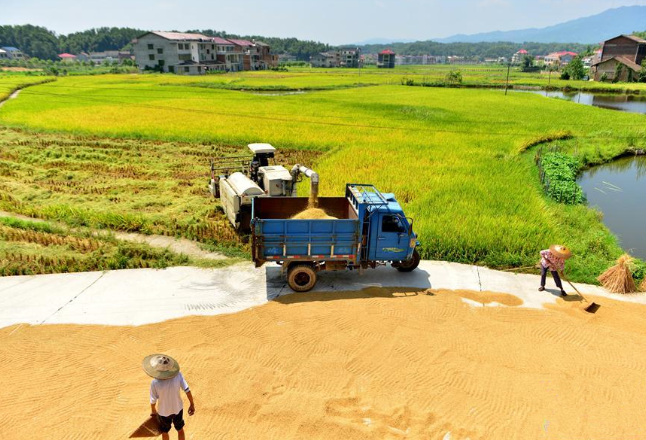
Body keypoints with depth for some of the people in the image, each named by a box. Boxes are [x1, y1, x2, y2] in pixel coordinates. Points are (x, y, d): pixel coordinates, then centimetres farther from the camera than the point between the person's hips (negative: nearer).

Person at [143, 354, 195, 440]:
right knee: (180, 429, 28)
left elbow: (153, 400, -16)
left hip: (164, 412, -1)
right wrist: (192, 405, -4)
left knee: (165, 433, 28)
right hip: (178, 408, 1)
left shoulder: (155, 383, -31)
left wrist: (153, 411, 7)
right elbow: (187, 391, -20)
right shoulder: (177, 375, -27)